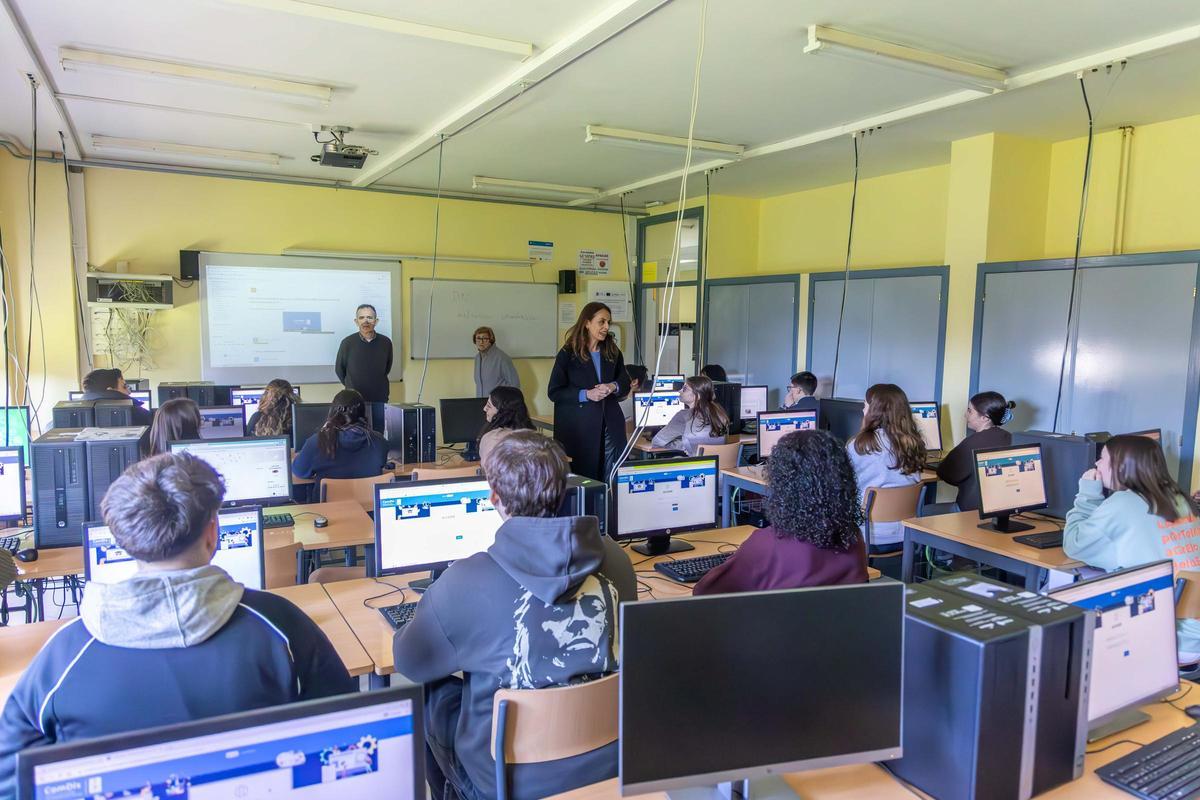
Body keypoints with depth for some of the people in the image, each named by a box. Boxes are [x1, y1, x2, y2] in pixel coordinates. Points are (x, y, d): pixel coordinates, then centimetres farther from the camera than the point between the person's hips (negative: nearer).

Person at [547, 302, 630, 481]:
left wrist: (613, 387, -6)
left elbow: (626, 383, 17)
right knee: (582, 477, 1)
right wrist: (586, 394, -17)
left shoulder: (613, 352, 11)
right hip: (579, 427, -4)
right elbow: (554, 392, -5)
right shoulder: (568, 354, -3)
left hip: (610, 425, 4)